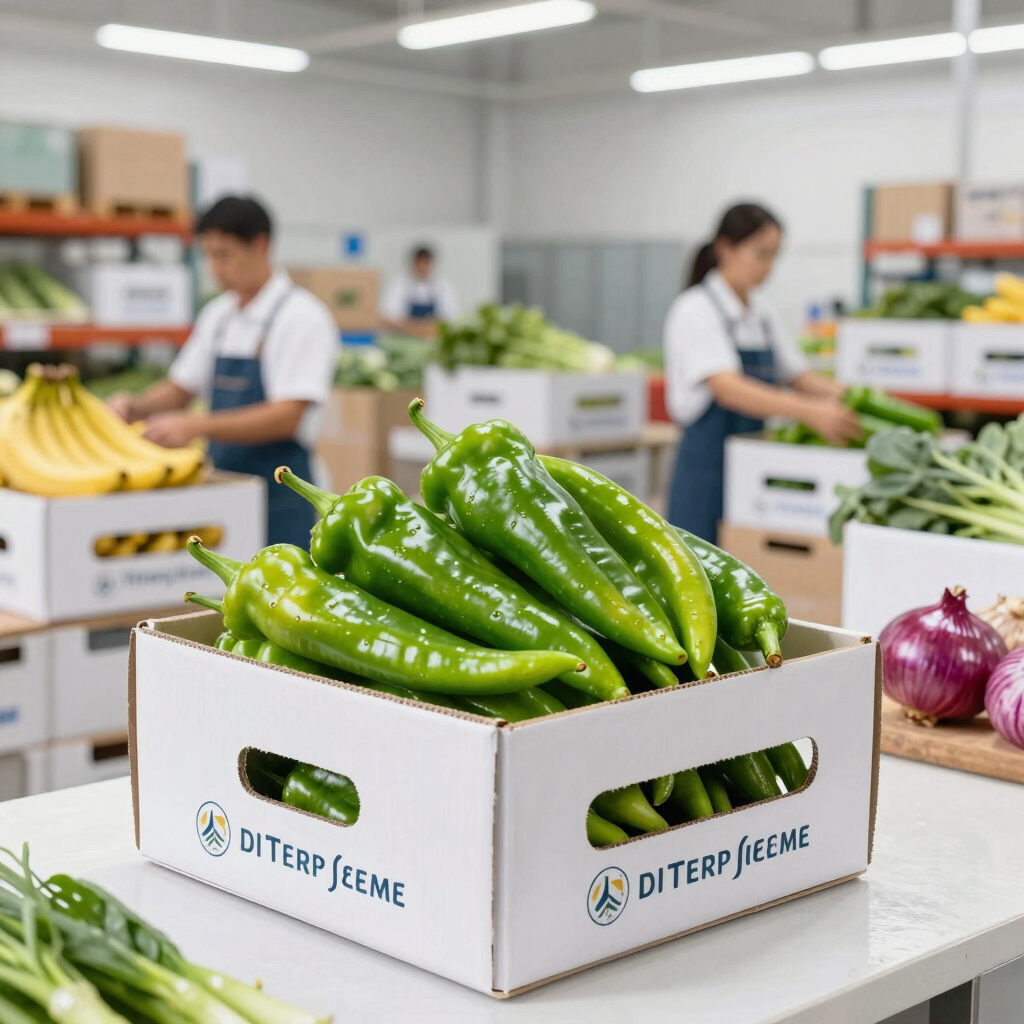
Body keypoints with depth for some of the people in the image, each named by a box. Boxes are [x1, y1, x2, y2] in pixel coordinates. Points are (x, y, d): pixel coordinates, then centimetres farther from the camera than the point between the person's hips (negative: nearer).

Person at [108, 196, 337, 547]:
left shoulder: (302, 317, -11)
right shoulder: (218, 314, 12)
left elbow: (288, 416, -20)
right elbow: (181, 388, 20)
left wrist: (197, 426, -26)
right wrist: (135, 406, -1)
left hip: (277, 494, -6)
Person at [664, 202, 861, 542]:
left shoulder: (763, 314, 12)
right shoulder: (696, 311, -11)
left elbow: (797, 376, 15)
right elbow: (727, 389, -25)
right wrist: (810, 411, -36)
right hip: (710, 472, -7)